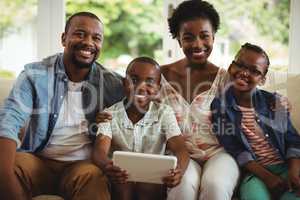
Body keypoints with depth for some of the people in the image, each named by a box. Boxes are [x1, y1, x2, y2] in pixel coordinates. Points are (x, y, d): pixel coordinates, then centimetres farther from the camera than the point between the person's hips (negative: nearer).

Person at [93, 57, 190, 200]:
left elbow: (180, 149, -14)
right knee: (123, 183, -30)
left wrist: (179, 170, -39)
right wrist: (107, 166, -43)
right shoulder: (110, 114, -2)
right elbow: (100, 150, -17)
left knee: (147, 185, -29)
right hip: (121, 179, 0)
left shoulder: (164, 113, -1)